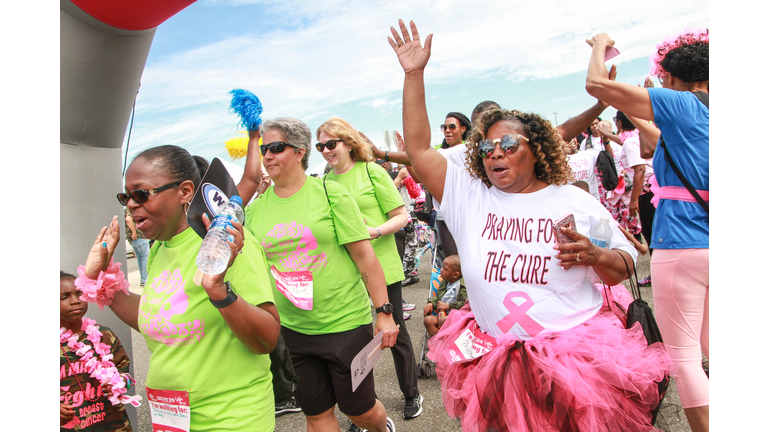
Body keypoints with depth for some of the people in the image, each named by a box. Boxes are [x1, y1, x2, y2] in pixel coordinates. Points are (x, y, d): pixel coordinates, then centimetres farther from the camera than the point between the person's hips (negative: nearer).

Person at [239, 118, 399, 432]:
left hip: (345, 323, -3)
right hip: (291, 331, 4)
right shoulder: (256, 208, 3)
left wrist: (384, 312, -10)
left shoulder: (329, 193, -8)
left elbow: (365, 256, -9)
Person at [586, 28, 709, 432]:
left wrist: (600, 45, 10)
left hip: (680, 246, -8)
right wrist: (629, 110, 32)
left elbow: (595, 84, -9)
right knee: (709, 346, 22)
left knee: (683, 355, 3)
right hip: (708, 245, 8)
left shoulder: (681, 104, -10)